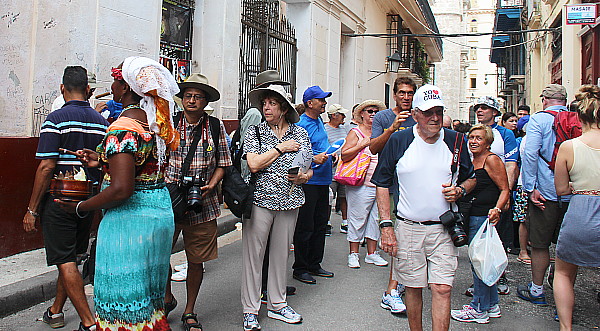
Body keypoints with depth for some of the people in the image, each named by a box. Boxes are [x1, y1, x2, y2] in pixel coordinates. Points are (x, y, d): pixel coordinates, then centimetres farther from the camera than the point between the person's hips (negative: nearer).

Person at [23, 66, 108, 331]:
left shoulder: (56, 119, -11)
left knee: (66, 262, -2)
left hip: (59, 201, -6)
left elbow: (46, 167, -16)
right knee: (69, 258, 19)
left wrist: (32, 209, -10)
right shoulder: (102, 122, 5)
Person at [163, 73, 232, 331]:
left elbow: (222, 164, 8)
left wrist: (210, 186, -8)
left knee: (197, 261, 8)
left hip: (202, 205, 0)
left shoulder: (215, 126, 4)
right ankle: (167, 298, 35)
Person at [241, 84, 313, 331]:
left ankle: (277, 305, 26)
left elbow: (309, 171, 11)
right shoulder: (255, 132, 2)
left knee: (281, 253, 11)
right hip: (260, 200, -2)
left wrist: (302, 177, -11)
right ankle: (250, 310, 13)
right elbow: (254, 164, -13)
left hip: (289, 201, 3)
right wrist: (281, 147, -8)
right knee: (253, 254, 0)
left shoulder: (300, 134, 9)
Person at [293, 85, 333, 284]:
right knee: (305, 227, -1)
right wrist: (314, 159, -28)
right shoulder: (302, 125, -14)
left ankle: (314, 265, 27)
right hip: (308, 181, -9)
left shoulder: (319, 121, 14)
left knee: (320, 224, 15)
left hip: (323, 180, 9)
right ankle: (300, 268, 11)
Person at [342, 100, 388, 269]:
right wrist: (362, 144, -17)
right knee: (357, 218, 0)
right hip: (361, 185, -6)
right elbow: (344, 155, -11)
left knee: (375, 219, 11)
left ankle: (372, 253, 21)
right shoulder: (355, 133, -1)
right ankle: (353, 253, 11)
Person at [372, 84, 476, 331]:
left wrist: (460, 190, -6)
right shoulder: (399, 141, -1)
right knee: (413, 288, 10)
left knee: (442, 288, -4)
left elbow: (471, 178, 18)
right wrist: (386, 225, -6)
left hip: (444, 229, 1)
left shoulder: (455, 141, 4)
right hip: (408, 228, 0)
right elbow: (382, 184, 1)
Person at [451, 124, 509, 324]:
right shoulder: (472, 161, 16)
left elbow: (505, 190, -12)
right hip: (472, 217, 9)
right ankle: (491, 305, 27)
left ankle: (479, 309, 10)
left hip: (484, 216, -9)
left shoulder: (491, 160, -9)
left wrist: (497, 209, -26)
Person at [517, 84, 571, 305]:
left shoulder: (539, 119, -6)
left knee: (540, 244, 7)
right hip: (573, 193, 4)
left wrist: (530, 188, -12)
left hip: (546, 193, -4)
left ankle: (537, 291, 18)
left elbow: (529, 154, -15)